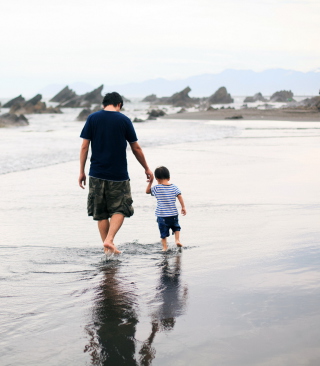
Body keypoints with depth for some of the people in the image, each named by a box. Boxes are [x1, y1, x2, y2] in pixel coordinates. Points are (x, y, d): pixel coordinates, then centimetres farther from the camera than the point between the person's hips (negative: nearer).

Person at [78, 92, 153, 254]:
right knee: (120, 210, 9)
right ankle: (109, 240, -10)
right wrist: (146, 168, 15)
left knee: (101, 213, 11)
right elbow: (136, 148, 3)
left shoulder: (92, 118, 1)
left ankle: (107, 247, 12)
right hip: (118, 174, -2)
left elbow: (84, 146, -1)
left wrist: (81, 171, 6)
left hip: (97, 174, 2)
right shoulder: (124, 120, -2)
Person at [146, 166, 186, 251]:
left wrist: (150, 182, 9)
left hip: (161, 215, -2)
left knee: (163, 233, 6)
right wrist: (183, 207, 4)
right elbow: (180, 197, -3)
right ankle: (177, 240, 8)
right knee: (176, 227, 25)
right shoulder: (174, 187, 0)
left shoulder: (156, 188, -7)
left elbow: (147, 191, 7)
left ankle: (164, 247, 6)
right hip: (173, 214, 2)